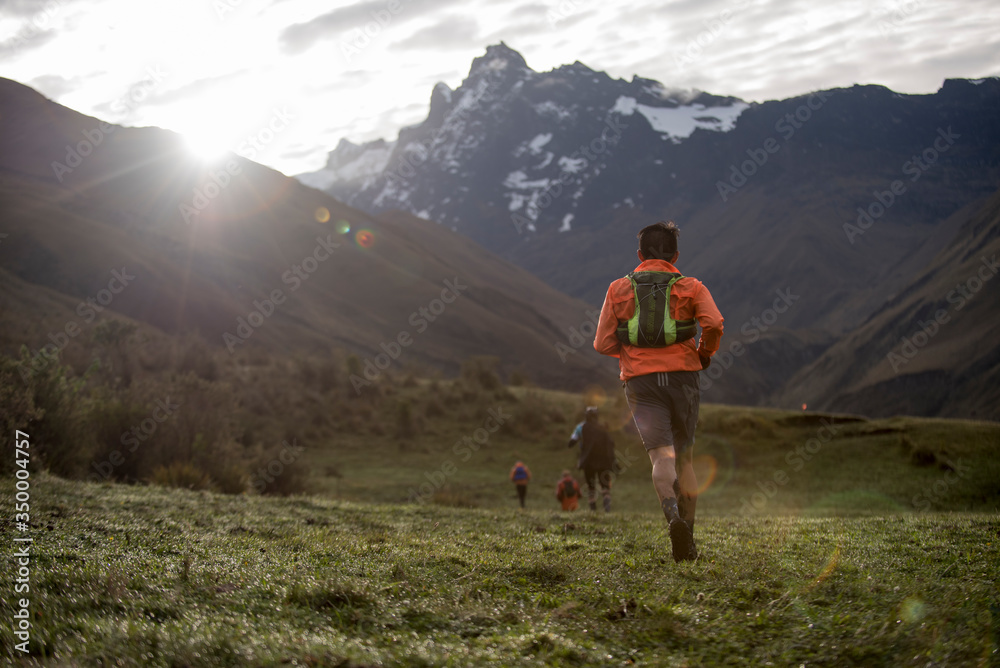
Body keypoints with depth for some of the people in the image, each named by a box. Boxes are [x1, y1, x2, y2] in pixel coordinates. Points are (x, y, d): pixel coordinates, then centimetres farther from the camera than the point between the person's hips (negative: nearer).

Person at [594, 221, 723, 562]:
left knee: (661, 456, -10)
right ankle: (687, 543, 11)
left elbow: (603, 344, 5)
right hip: (682, 377, 0)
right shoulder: (690, 287, 7)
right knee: (684, 457, 13)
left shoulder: (619, 289, 10)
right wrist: (704, 354, 7)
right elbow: (714, 323, -12)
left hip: (640, 380, 0)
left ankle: (673, 514, -39)